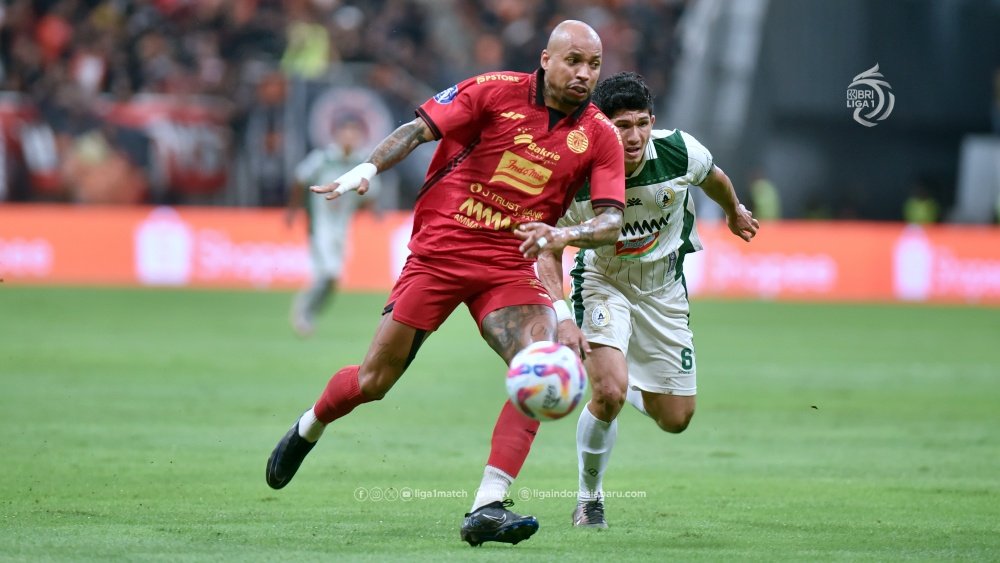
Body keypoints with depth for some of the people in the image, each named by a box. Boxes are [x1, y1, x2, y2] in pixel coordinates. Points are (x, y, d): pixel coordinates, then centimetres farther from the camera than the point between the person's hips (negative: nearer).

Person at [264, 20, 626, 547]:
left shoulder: (600, 136, -1)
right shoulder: (496, 92, -7)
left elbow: (611, 221, -6)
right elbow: (418, 129, -6)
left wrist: (562, 235, -26)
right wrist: (369, 167, -22)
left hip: (510, 265, 2)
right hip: (440, 248, -2)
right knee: (374, 380, 2)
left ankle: (486, 508, -23)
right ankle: (307, 430, 36)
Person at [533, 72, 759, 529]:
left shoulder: (679, 152, -22)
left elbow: (713, 178, 5)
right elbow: (549, 254, -14)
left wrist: (734, 212, 26)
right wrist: (562, 317, -28)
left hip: (663, 289, 3)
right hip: (602, 282, -3)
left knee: (675, 419, 4)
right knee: (609, 394, -26)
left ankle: (627, 387, 40)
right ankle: (589, 499, -2)